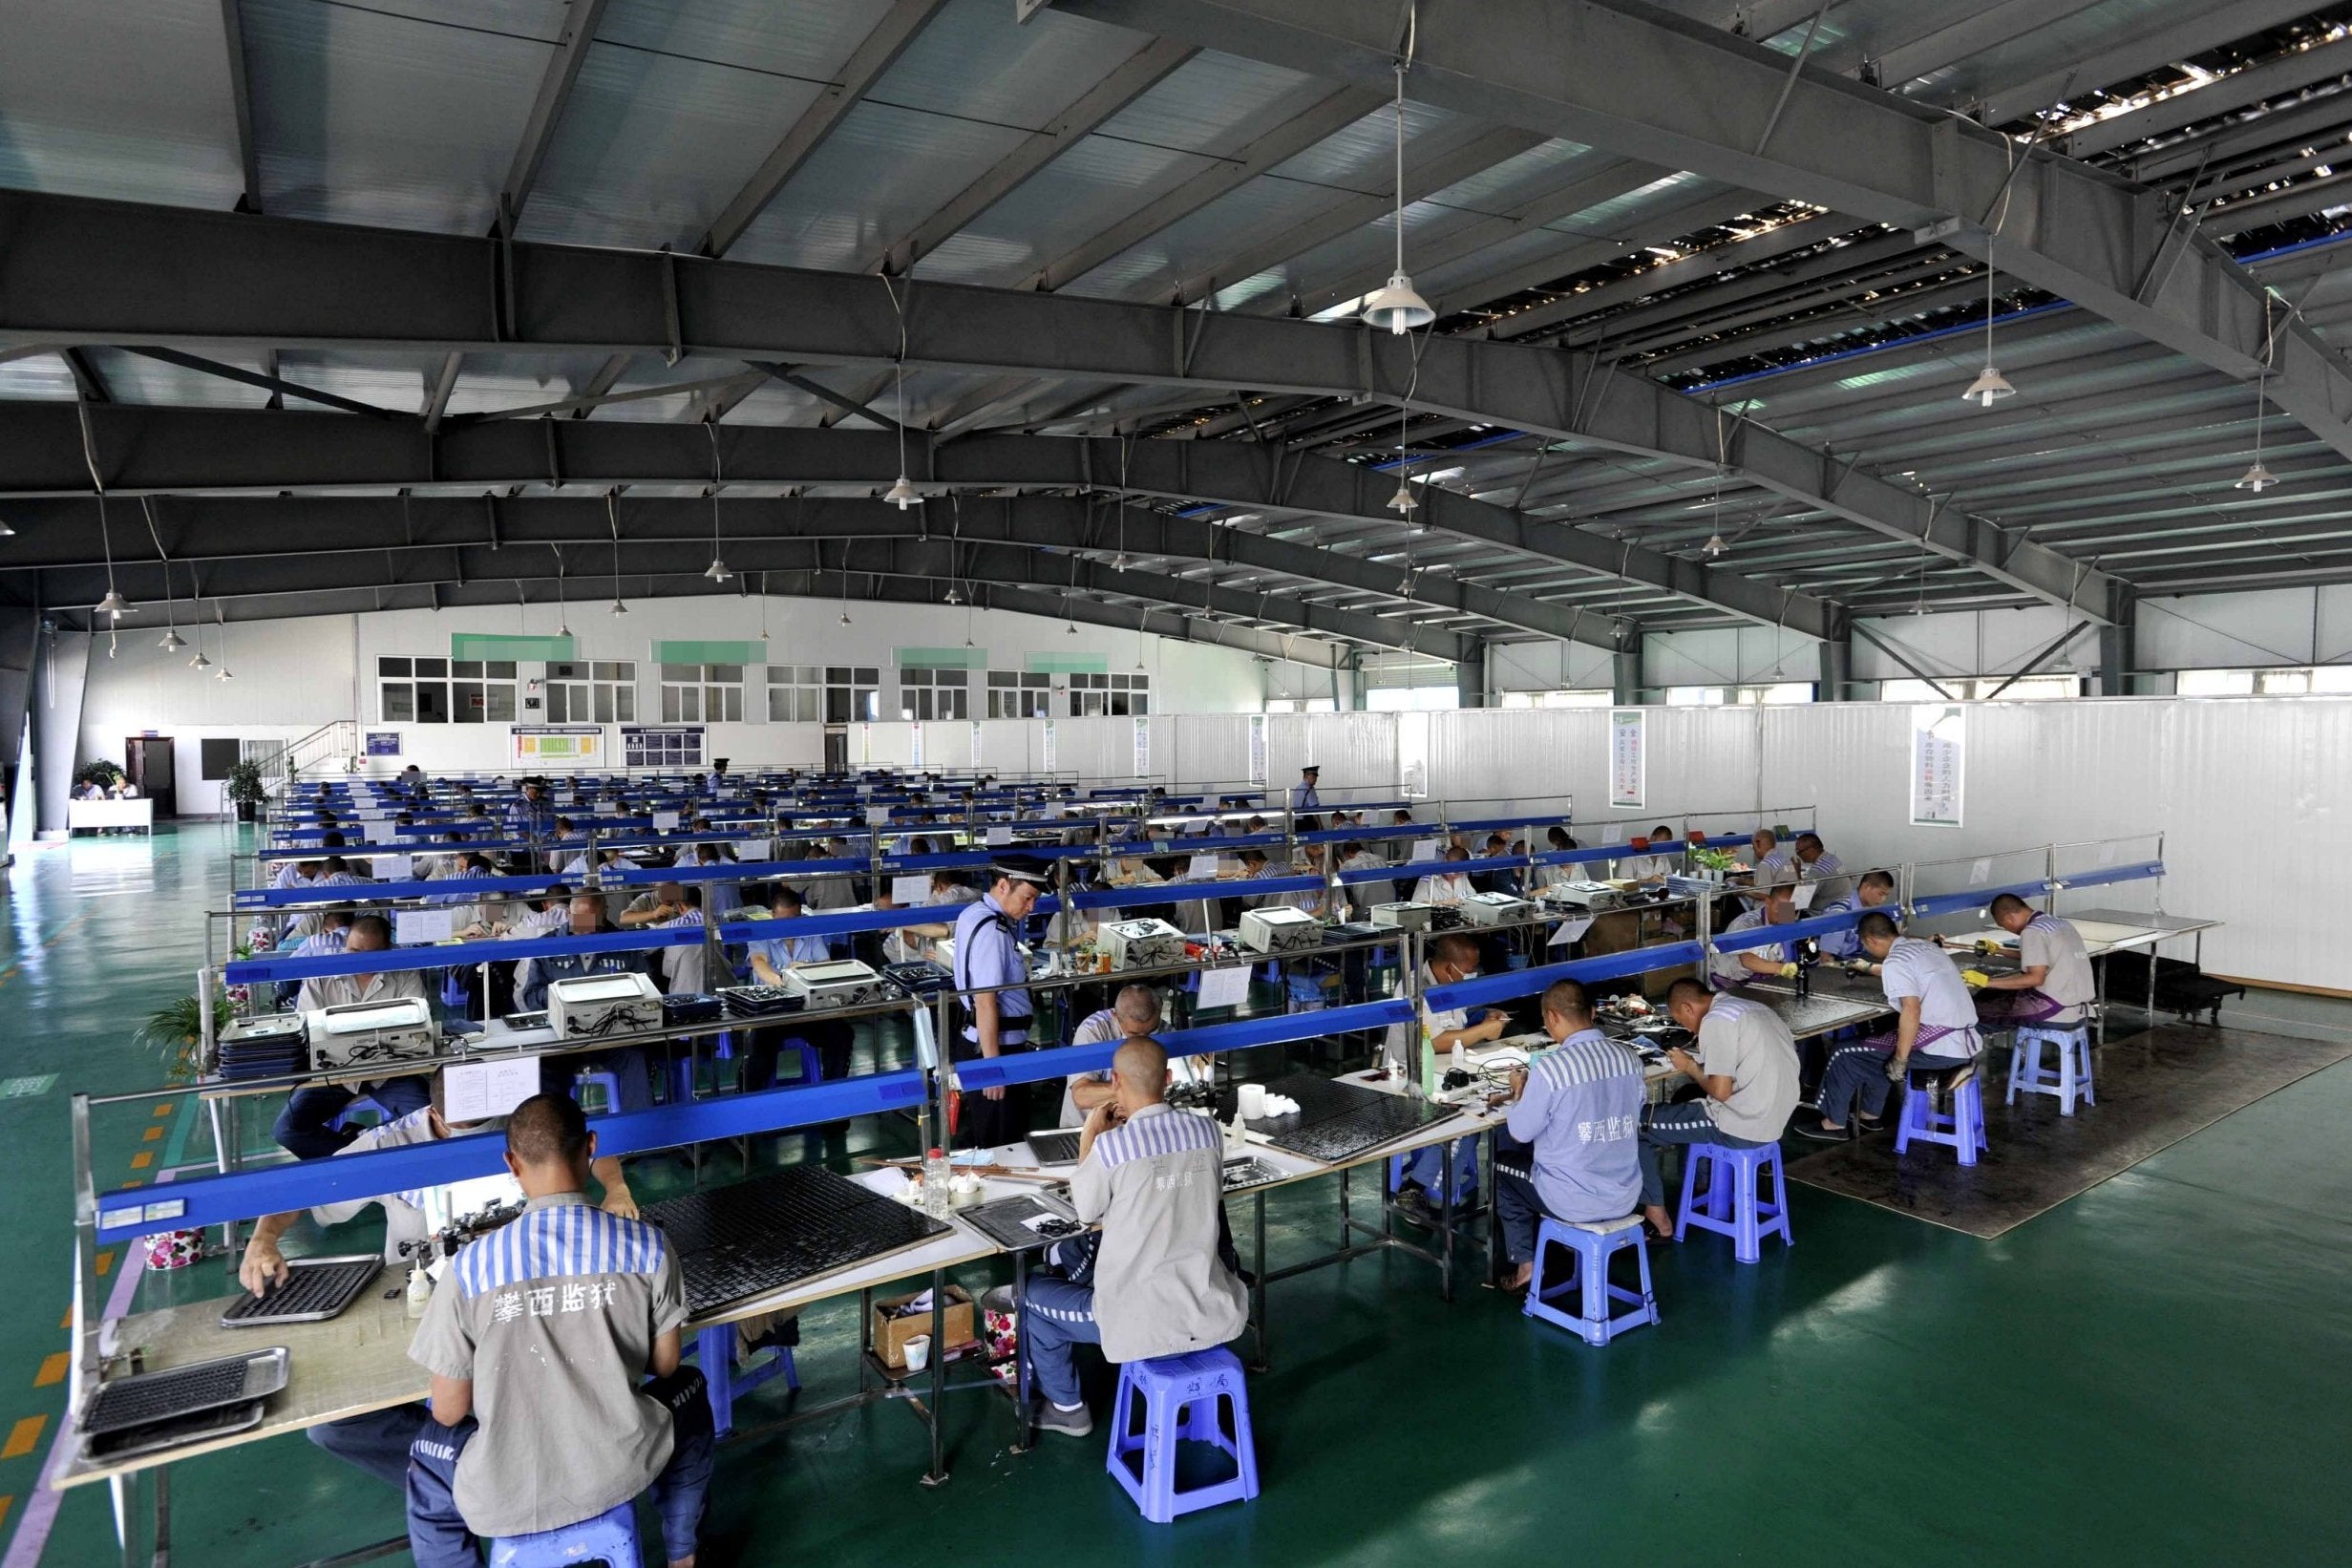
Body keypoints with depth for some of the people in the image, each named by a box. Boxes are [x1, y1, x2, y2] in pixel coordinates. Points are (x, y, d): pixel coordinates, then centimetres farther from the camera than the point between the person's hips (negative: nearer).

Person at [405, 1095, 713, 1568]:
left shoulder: (470, 1266, -15)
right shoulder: (646, 1246, -13)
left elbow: (449, 1410, -4)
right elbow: (664, 1366, 2)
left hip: (508, 1495, 0)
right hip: (623, 1471, 0)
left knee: (427, 1465, 34)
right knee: (688, 1390, 34)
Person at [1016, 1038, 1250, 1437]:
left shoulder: (1111, 1145, -20)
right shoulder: (1209, 1131, -5)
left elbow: (1086, 1211, -2)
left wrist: (1089, 1138, 7)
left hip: (1143, 1319, -5)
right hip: (1210, 1312, 5)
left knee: (1032, 1293, 20)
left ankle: (1068, 1408, 33)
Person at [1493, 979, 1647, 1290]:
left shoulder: (1550, 1068, -22)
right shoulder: (1630, 1057, -5)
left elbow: (1520, 1133, -10)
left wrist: (1520, 1091, 9)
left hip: (1574, 1203, -6)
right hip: (1625, 1198, 6)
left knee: (1500, 1160, 20)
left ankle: (1526, 1263, 22)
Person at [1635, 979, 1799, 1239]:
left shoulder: (1716, 1021, -16)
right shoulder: (1754, 1008, 12)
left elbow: (1721, 1091, -19)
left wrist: (1691, 1068, -2)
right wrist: (1698, 1065, 12)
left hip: (1743, 1129, -9)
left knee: (1640, 1123, 2)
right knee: (1687, 1100, 31)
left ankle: (1657, 1218, 8)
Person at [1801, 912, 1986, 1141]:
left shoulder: (1895, 961, -12)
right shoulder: (1926, 946, 16)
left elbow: (1911, 1010, -25)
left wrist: (1900, 1059, -19)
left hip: (1940, 1049, -9)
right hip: (1967, 1042, 9)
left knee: (1845, 1055, 4)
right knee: (1877, 1046, 32)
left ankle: (1834, 1123, 16)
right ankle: (1869, 1114, 38)